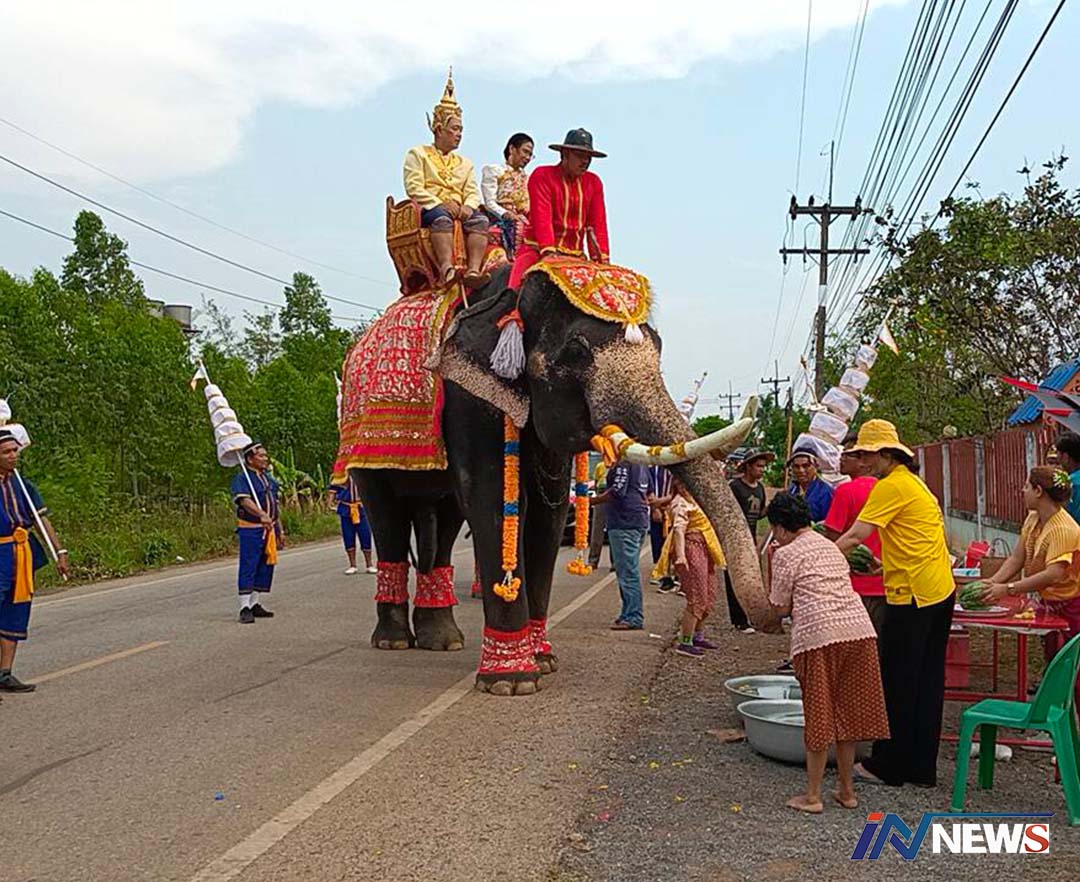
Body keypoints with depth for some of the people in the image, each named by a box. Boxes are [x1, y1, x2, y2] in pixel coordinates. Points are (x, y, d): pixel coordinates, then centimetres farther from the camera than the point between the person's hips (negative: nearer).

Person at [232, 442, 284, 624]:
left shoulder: (268, 478, 16)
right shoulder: (242, 478, -10)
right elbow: (244, 500, -27)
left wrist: (280, 530, 22)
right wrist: (262, 514, -42)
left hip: (268, 529, 8)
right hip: (250, 529, -8)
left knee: (265, 567, 11)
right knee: (248, 567, -7)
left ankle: (254, 604, 21)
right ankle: (245, 608, -5)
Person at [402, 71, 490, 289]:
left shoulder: (464, 163, 30)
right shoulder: (417, 154, 14)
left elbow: (473, 192, 16)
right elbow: (414, 189, -1)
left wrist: (468, 206, -9)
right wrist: (442, 205, -14)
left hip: (459, 211, 4)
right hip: (428, 210, -4)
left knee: (480, 219, -29)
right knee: (442, 217, -40)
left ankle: (473, 269, -48)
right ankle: (446, 267, -58)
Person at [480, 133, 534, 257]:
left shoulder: (526, 178, 26)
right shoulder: (493, 170, 7)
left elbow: (529, 206, 18)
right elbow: (489, 203, -4)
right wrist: (506, 214, -22)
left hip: (522, 219, 5)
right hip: (500, 219, -5)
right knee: (515, 227, -32)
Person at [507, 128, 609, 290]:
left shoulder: (594, 183, 12)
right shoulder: (542, 176, -2)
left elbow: (598, 223, 6)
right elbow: (542, 218, -14)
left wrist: (602, 260, -5)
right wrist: (550, 253, -25)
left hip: (575, 253, 4)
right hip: (538, 249, -4)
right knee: (518, 284, -23)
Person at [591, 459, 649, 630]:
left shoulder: (623, 464, -13)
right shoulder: (642, 466, 17)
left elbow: (617, 491, -22)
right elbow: (648, 494, 24)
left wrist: (591, 501, -17)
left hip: (624, 523, -10)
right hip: (640, 521, 10)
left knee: (627, 571, -8)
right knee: (630, 570, 15)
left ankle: (633, 617, -7)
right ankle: (630, 614, 21)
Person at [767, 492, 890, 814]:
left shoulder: (786, 554, 0)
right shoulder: (832, 547, 21)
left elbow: (781, 608, 2)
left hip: (819, 634, -6)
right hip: (860, 630, 6)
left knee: (819, 715, 3)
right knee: (847, 712, 14)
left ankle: (813, 796, 11)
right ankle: (847, 790, 23)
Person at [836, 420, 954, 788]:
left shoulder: (891, 485, -12)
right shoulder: (914, 482, 17)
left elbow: (855, 536, -17)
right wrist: (879, 562, 18)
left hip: (912, 595, -10)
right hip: (939, 591, 10)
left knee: (897, 683, 0)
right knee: (927, 682, 12)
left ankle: (889, 765, 10)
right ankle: (922, 767, 19)